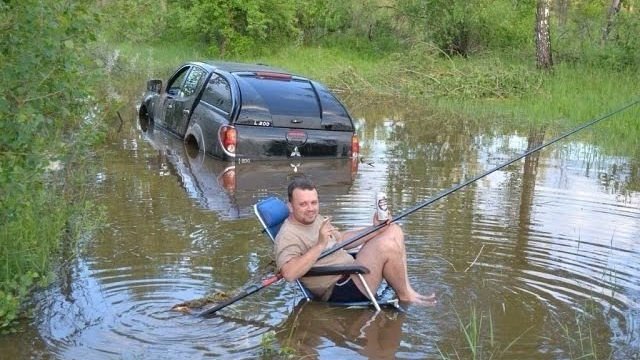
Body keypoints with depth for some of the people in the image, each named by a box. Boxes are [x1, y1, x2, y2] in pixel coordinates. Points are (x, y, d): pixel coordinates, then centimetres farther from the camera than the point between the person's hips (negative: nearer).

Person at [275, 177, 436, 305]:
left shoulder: (316, 219, 13)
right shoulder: (288, 236, -18)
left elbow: (341, 239, 19)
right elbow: (289, 274, -35)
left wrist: (374, 230, 6)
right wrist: (320, 245, -35)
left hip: (351, 270, 11)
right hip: (338, 292, -11)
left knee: (393, 231, 9)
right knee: (387, 246, -25)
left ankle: (406, 289, 3)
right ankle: (406, 297, -2)